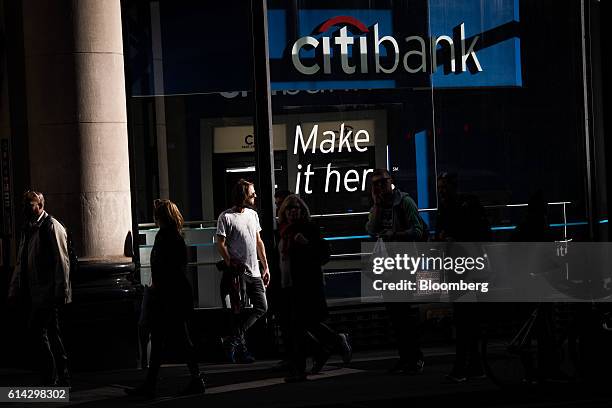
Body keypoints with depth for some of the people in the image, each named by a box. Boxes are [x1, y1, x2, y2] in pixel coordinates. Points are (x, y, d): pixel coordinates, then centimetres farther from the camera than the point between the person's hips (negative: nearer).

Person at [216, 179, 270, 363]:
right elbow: (220, 244, -10)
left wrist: (265, 267, 14)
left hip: (254, 272, 7)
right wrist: (231, 267, -17)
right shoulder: (226, 217, -8)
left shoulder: (253, 214, 13)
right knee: (239, 311, -2)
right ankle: (241, 349, 8)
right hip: (237, 272, -7)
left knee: (262, 307, 4)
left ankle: (234, 340, 13)